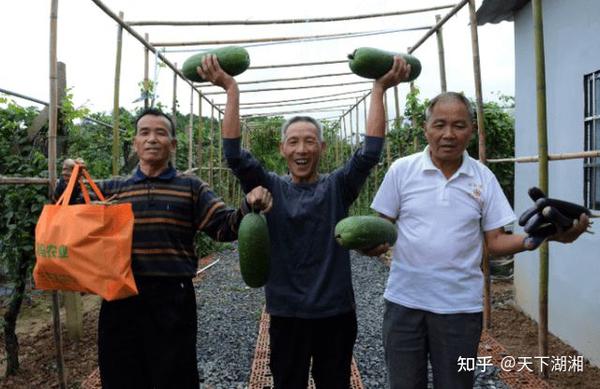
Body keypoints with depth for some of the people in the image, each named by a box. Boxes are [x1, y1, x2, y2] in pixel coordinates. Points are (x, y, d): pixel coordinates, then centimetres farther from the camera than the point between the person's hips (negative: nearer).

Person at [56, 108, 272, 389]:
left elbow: (225, 227, -5)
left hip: (173, 299, -2)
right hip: (119, 299, 2)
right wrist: (68, 184, -8)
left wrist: (248, 207, -25)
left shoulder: (191, 188, 3)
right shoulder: (111, 190, 9)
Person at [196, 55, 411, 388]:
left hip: (337, 312, 0)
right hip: (287, 313, 0)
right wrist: (231, 89, -14)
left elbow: (370, 153, -12)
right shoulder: (270, 188, 0)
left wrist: (380, 89, -15)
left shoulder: (338, 187, 0)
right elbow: (235, 155, -11)